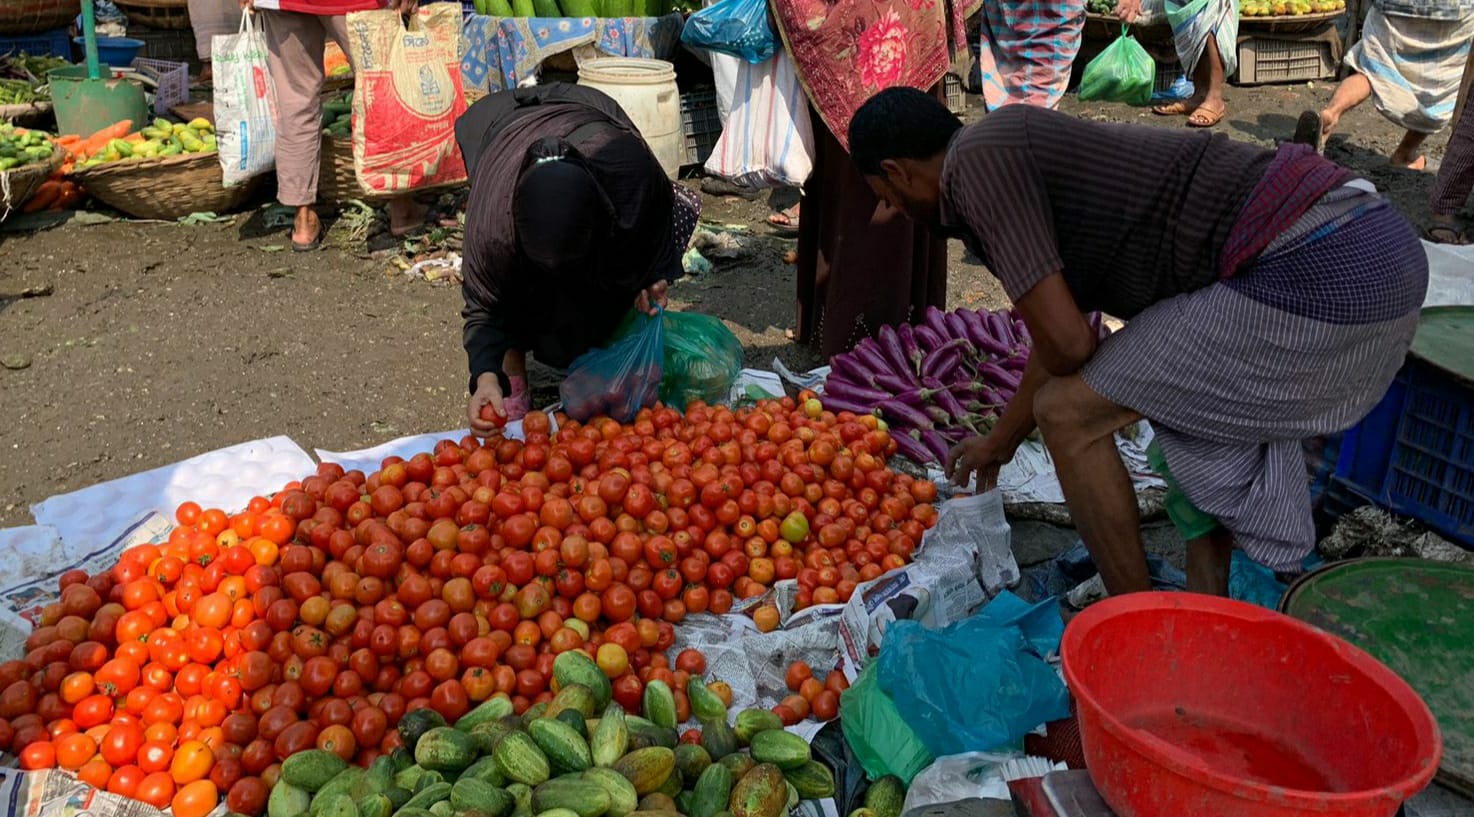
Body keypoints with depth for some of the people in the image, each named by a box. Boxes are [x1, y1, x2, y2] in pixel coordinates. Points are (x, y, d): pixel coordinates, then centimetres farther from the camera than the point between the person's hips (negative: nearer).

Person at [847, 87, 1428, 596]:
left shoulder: (977, 159, -5)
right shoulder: (1037, 158, 25)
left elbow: (1066, 341, -11)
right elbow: (1067, 334, 37)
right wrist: (1000, 442, 51)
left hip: (1307, 275, -10)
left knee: (1071, 414, 1)